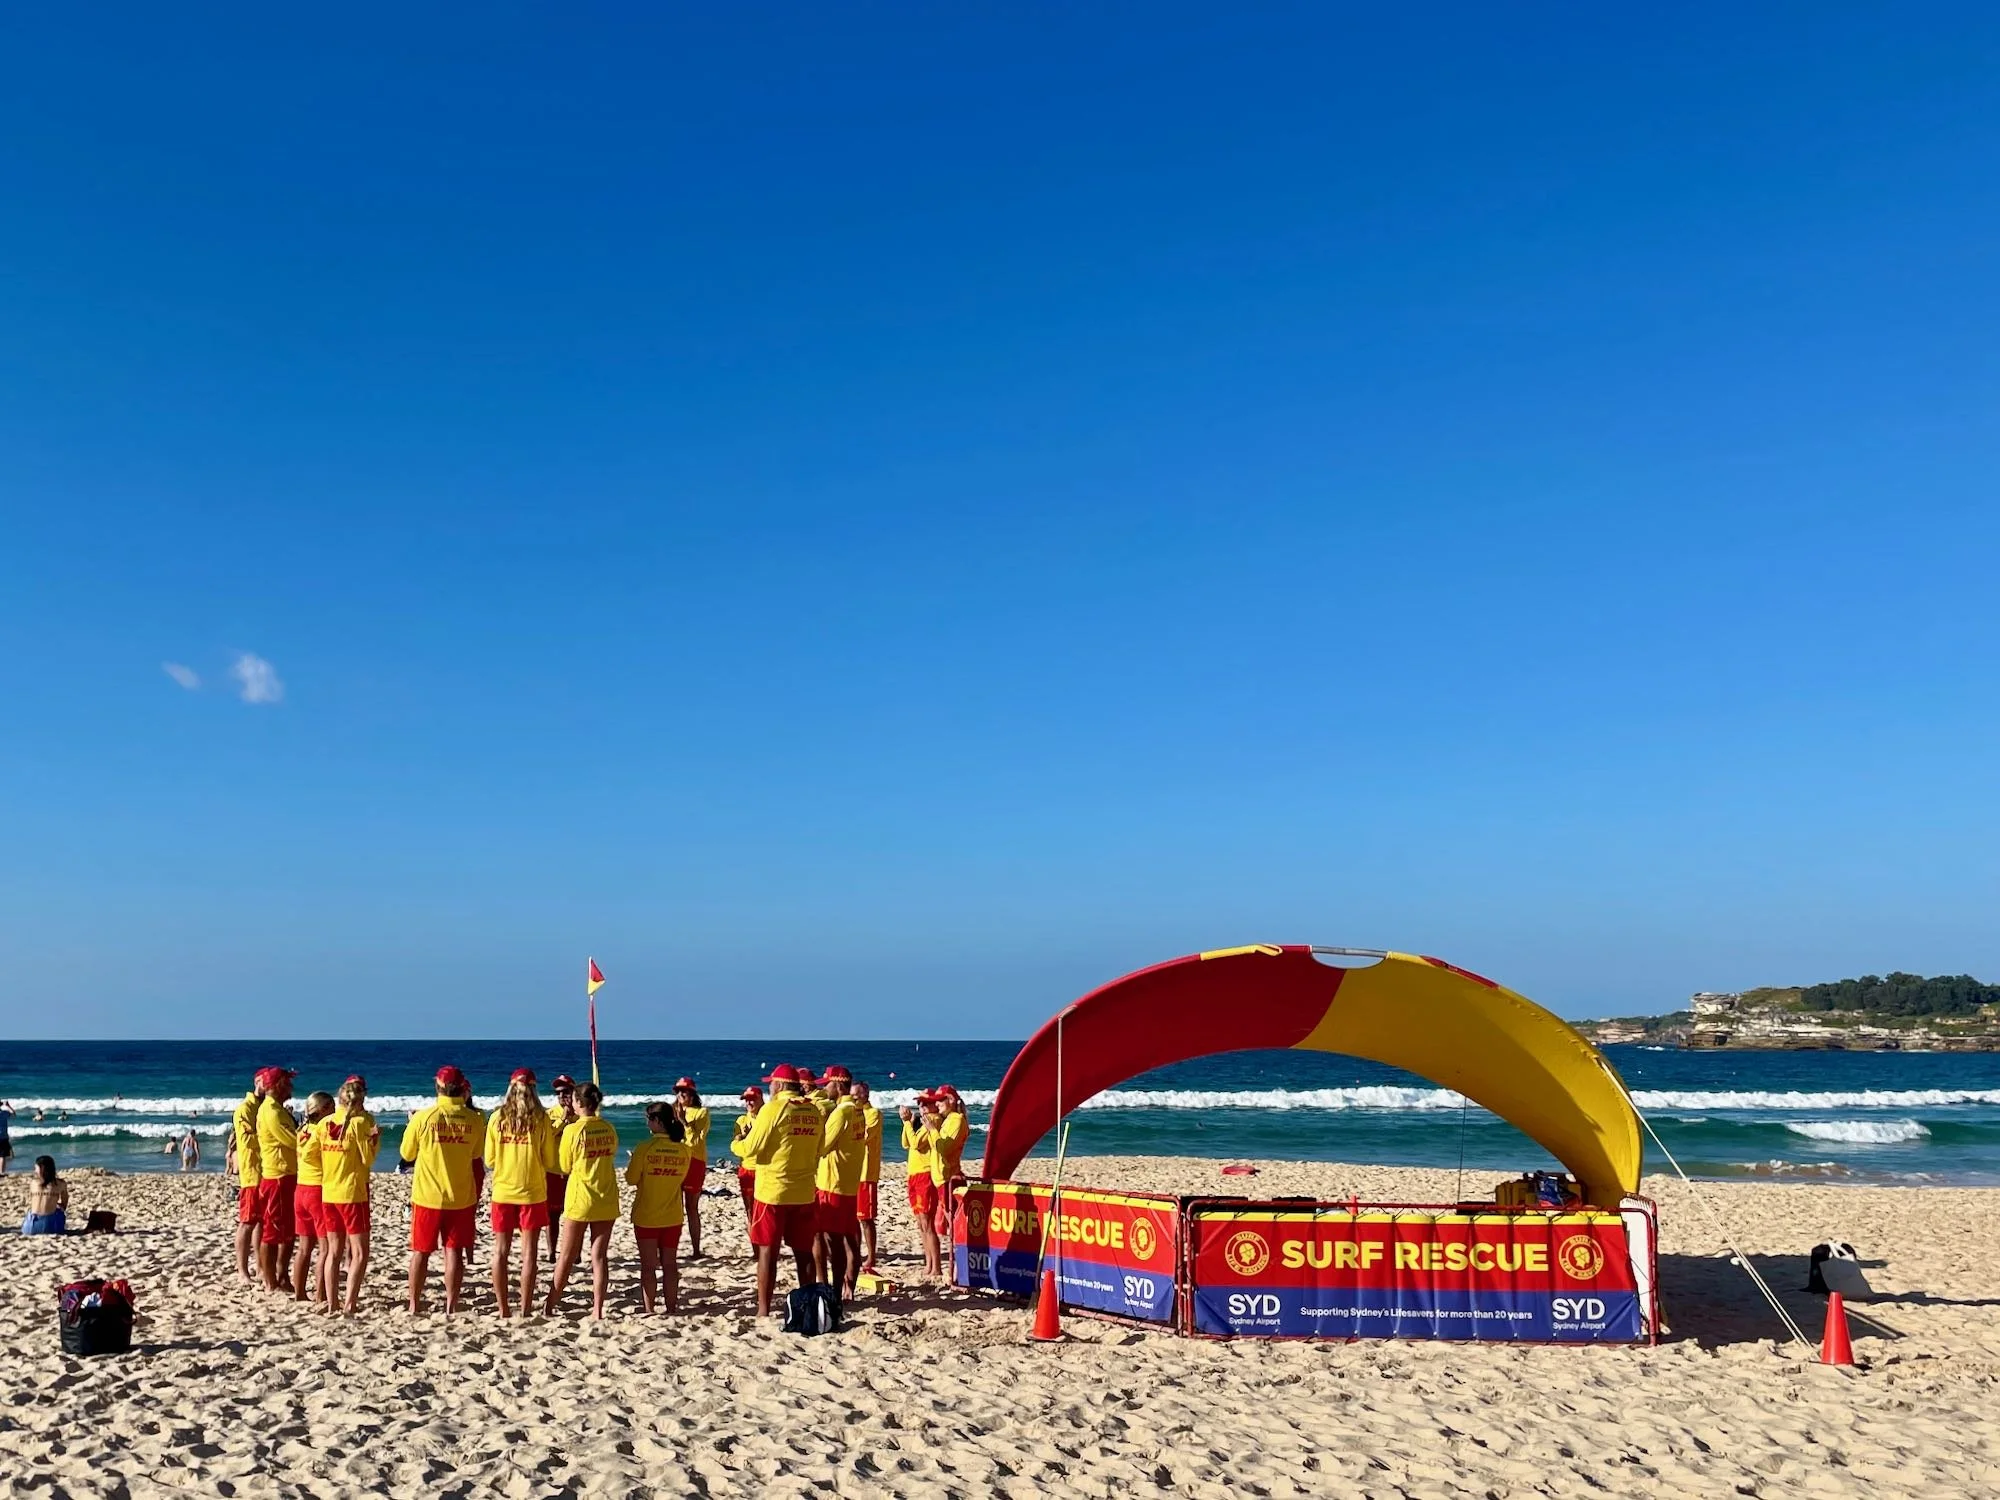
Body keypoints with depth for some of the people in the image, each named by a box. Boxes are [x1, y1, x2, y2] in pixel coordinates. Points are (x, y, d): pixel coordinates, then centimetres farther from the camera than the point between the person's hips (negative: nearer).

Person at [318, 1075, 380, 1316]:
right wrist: (376, 1138, 1)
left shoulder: (325, 1123, 3)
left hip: (328, 1193, 6)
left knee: (334, 1251, 14)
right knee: (359, 1253, 0)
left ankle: (331, 1303, 16)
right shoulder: (360, 1122, -12)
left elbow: (322, 1157, 10)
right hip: (352, 1194, -5)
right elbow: (368, 1159, -11)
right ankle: (350, 1303, -9)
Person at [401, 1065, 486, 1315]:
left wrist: (411, 1125, 17)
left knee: (421, 1252, 10)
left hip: (427, 1196, -1)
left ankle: (414, 1304, 16)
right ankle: (451, 1306, 5)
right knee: (454, 1251, 6)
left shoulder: (423, 1117, -11)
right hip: (461, 1196, 1)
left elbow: (407, 1154, 3)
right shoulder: (475, 1119, -6)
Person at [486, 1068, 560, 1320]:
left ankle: (503, 1309, 10)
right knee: (529, 1251, 4)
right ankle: (525, 1309, 3)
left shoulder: (497, 1118, -2)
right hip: (532, 1192, -2)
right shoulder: (540, 1118, -7)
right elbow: (549, 1161, -3)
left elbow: (490, 1160, 5)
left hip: (502, 1191, 2)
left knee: (501, 1250, 9)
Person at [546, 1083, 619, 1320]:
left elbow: (565, 1167, -3)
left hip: (579, 1198, -3)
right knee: (600, 1256, 6)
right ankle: (597, 1309, 5)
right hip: (606, 1200, 3)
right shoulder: (610, 1129, 1)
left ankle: (550, 1306, 18)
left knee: (567, 1256, 8)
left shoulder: (573, 1130, -11)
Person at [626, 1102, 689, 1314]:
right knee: (670, 1264, 12)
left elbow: (631, 1179, -8)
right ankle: (671, 1308, 16)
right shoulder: (684, 1149, -5)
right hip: (673, 1216, 3)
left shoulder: (644, 1147, -17)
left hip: (646, 1216, -3)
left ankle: (649, 1310, 9)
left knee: (648, 1265, 6)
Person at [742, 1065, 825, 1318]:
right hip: (805, 1193, 5)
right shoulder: (813, 1112, 4)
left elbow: (751, 1150, -8)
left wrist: (747, 1142, 12)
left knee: (768, 1251, 3)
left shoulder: (772, 1109, -11)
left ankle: (764, 1310, 5)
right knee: (804, 1252, 12)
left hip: (773, 1191, -5)